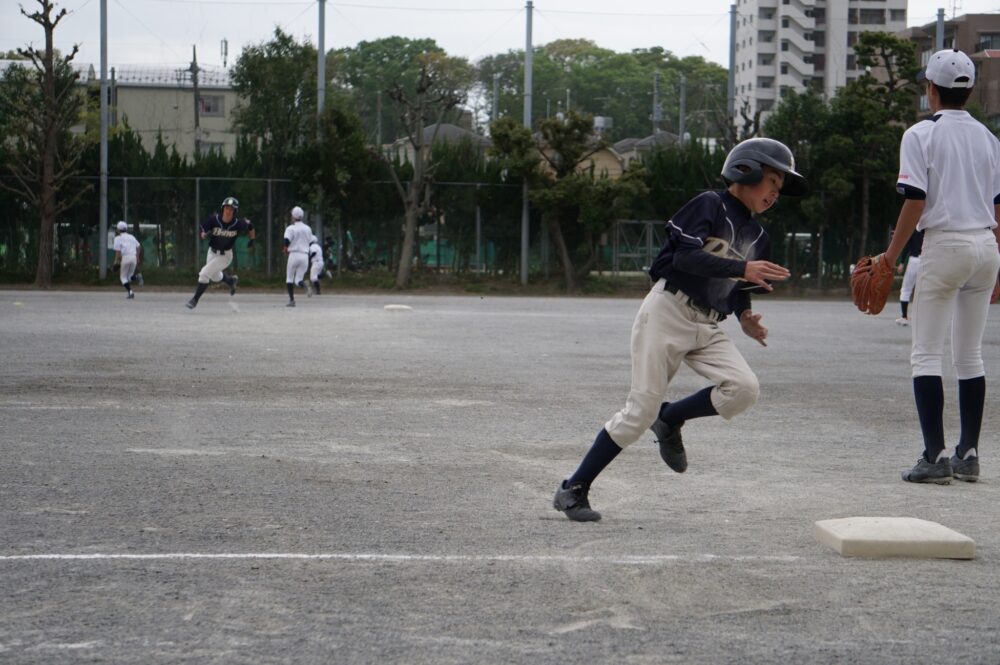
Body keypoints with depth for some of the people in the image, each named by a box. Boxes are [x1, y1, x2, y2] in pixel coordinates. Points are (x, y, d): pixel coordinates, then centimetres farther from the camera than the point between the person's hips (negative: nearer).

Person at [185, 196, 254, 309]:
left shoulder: (238, 224, -22)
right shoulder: (214, 219, -19)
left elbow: (249, 225, -2)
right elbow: (203, 234, -12)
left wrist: (251, 239, 6)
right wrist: (205, 235, -35)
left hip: (225, 255, -4)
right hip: (212, 252, 4)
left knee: (204, 273, -17)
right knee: (215, 276, 25)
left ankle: (195, 299, -4)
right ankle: (231, 280, 58)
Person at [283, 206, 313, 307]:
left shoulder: (291, 228, -6)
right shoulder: (308, 229, 9)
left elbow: (286, 241, -18)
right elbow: (310, 242, 16)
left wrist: (286, 249, 2)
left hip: (294, 254, -4)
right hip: (305, 255, 4)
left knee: (289, 278, 10)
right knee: (298, 279, 8)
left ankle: (292, 300, 4)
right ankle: (306, 286, -28)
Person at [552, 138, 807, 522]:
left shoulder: (757, 237, 14)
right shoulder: (709, 206, -7)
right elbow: (684, 256, -21)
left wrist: (744, 317, 2)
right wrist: (742, 268, -28)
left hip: (708, 328, 7)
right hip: (668, 313, -6)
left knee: (743, 388, -18)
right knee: (641, 411, -11)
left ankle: (670, 420, 7)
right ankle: (573, 489, 0)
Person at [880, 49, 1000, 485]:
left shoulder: (921, 135, -5)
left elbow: (915, 203, -11)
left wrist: (890, 258, -5)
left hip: (945, 244, -6)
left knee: (926, 354, -3)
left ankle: (936, 456, -13)